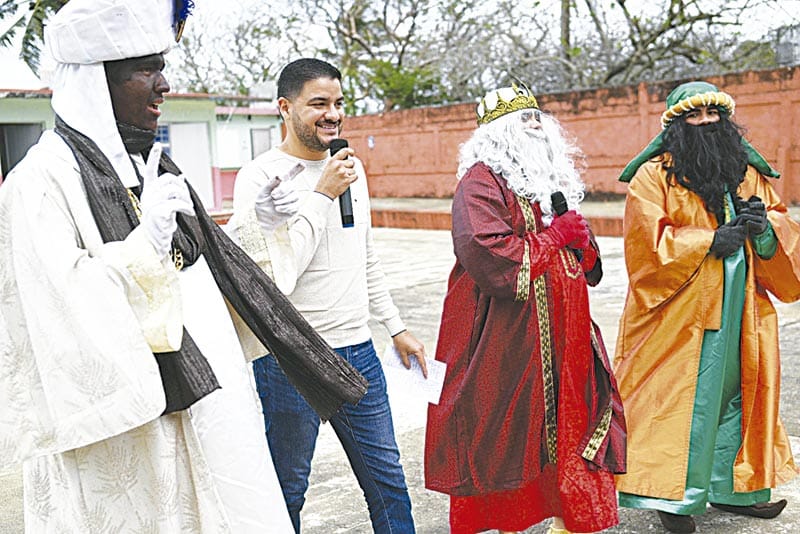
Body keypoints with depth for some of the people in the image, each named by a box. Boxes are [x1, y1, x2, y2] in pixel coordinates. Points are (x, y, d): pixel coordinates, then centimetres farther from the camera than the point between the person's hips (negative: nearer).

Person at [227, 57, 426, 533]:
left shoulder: (351, 167, 9)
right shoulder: (259, 177, -12)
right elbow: (275, 276, -22)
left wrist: (396, 327, 18)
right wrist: (321, 195, -19)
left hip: (358, 351, 6)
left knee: (388, 481, 15)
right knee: (287, 490, 11)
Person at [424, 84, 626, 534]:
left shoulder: (553, 179, 16)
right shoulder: (481, 182, -10)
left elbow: (588, 267, 21)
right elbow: (490, 259, -25)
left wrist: (582, 240, -3)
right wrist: (554, 237, -12)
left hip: (562, 339, 8)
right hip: (506, 342, -8)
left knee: (573, 427, 13)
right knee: (506, 444, 2)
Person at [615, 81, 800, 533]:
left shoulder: (750, 173, 14)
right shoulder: (654, 176, -5)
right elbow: (649, 240, -14)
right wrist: (710, 241, -18)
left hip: (741, 309, 6)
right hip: (679, 310, -6)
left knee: (735, 391, 13)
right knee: (681, 398, -1)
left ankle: (731, 486, 28)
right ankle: (674, 494, 11)